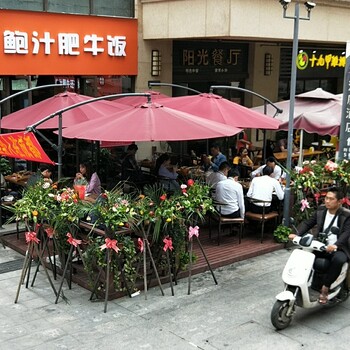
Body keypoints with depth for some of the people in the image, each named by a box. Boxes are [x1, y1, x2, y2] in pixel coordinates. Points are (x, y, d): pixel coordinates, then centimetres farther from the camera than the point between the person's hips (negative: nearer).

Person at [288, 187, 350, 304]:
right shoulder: (321, 210, 6)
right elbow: (308, 223, 6)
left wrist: (335, 245, -39)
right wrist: (297, 235, -14)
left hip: (338, 249, -5)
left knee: (338, 260, -37)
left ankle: (325, 287, -21)